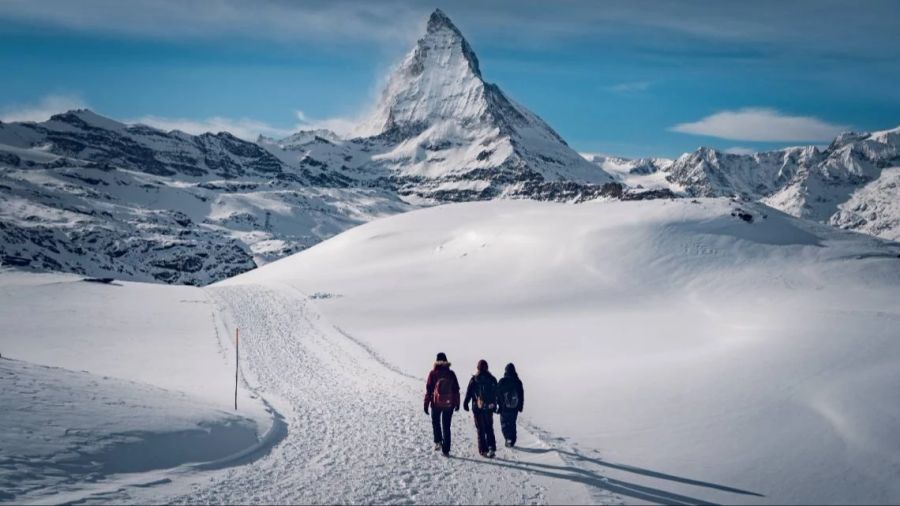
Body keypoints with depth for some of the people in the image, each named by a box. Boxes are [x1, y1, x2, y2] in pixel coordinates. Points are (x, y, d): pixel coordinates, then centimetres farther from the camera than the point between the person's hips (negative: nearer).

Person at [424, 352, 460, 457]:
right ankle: (445, 450, 8)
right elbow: (456, 390, 4)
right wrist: (457, 403, 14)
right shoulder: (451, 374, 0)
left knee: (435, 422, 22)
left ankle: (438, 441, 5)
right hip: (449, 404, 2)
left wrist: (426, 404, 0)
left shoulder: (433, 373, -7)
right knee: (446, 426, 9)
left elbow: (428, 390, -6)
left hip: (436, 403, -2)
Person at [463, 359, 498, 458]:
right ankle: (492, 448, -2)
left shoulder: (474, 379, -9)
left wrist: (465, 403, 5)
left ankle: (483, 449, 4)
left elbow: (469, 393, -7)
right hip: (489, 408, 3)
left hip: (478, 408, -3)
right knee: (489, 429, 11)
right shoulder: (492, 379, 3)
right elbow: (496, 394, 11)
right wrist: (494, 405, 21)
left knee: (480, 429, 5)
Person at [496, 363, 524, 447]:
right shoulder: (518, 382, 0)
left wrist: (498, 405, 1)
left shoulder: (502, 381, -9)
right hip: (514, 408, 3)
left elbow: (498, 394, -7)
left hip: (504, 407, -3)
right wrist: (520, 406, 14)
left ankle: (508, 438, -15)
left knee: (504, 424, 5)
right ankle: (512, 441, 15)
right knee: (512, 424, 15)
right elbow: (521, 395, 6)